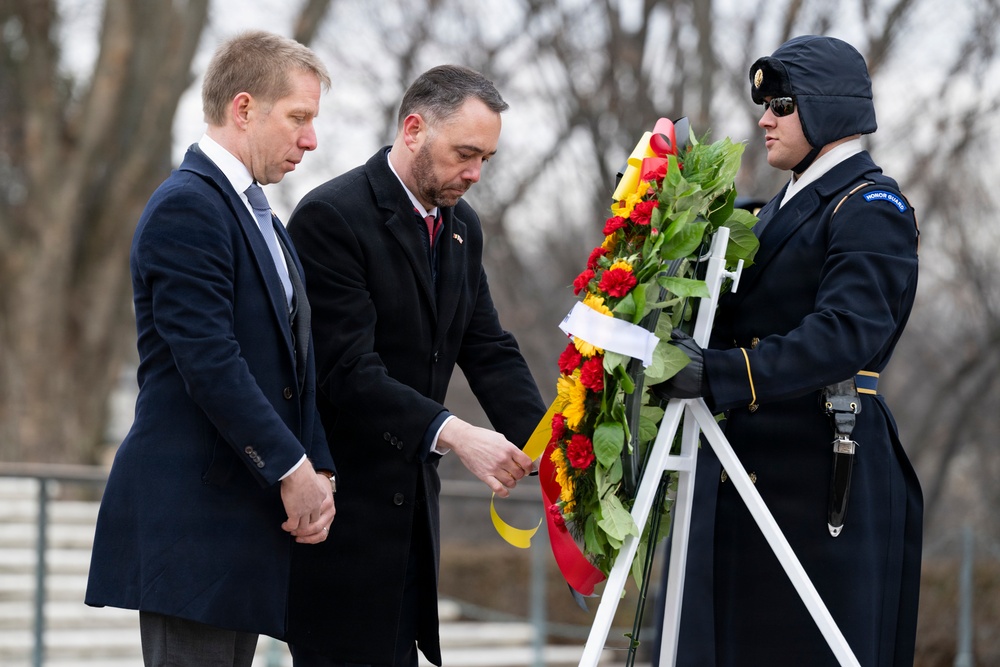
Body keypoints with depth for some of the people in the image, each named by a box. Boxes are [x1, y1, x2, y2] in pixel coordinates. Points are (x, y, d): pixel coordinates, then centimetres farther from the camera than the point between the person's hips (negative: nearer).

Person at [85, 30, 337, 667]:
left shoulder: (262, 220, 21)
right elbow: (210, 363, -19)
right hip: (190, 518, -9)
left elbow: (294, 362, 19)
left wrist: (318, 472, 4)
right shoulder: (186, 207, -11)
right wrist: (292, 471, -14)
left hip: (246, 517, 9)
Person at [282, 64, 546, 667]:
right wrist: (453, 434, -31)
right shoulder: (332, 217, -15)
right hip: (342, 501, -8)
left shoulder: (461, 227, 12)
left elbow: (490, 351, 9)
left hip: (411, 498, 8)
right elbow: (349, 370, -23)